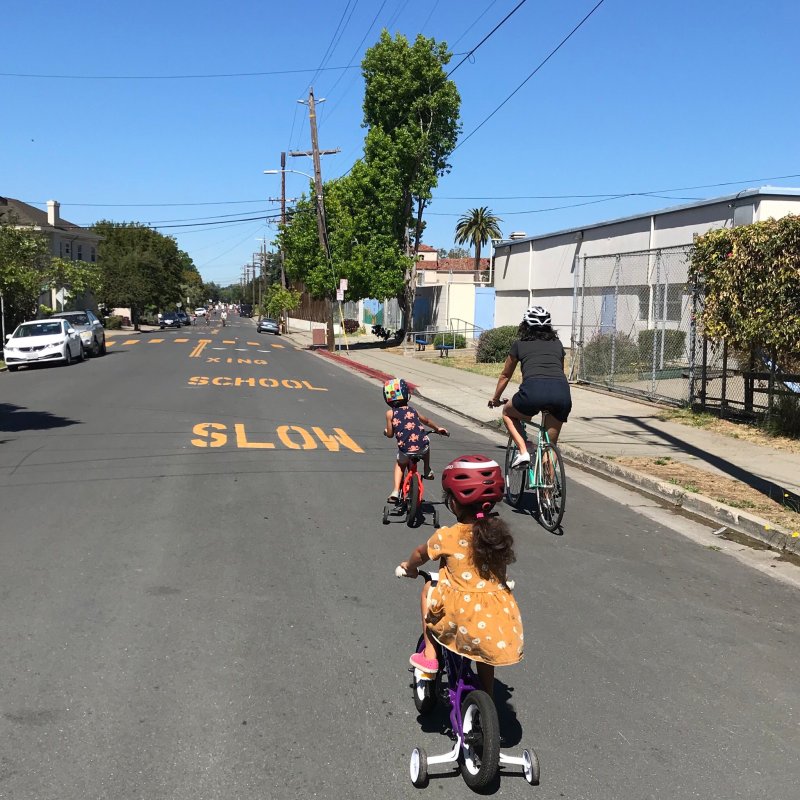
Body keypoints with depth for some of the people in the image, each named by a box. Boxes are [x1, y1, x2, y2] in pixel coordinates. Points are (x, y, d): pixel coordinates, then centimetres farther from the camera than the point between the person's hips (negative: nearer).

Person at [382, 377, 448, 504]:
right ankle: (427, 471, 36)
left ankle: (396, 491, 14)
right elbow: (427, 421, 31)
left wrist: (386, 431, 29)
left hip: (405, 450, -2)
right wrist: (438, 428, 49)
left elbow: (390, 434, 5)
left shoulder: (390, 413, 2)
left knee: (400, 464, 28)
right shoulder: (412, 410, 14)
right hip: (422, 447, 2)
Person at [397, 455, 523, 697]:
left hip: (461, 615, -4)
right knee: (483, 649, 36)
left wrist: (407, 567, 35)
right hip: (500, 619, 4)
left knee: (429, 590, 25)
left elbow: (420, 555, 12)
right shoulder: (498, 532, 2)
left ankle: (429, 654, 25)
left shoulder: (447, 536, -9)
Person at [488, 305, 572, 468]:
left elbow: (505, 375, 32)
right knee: (550, 445, 19)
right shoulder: (557, 344, 27)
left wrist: (495, 399, 48)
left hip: (534, 389, -3)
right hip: (562, 392, 3)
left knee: (508, 413, 28)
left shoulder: (520, 344, 21)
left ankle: (523, 452, 10)